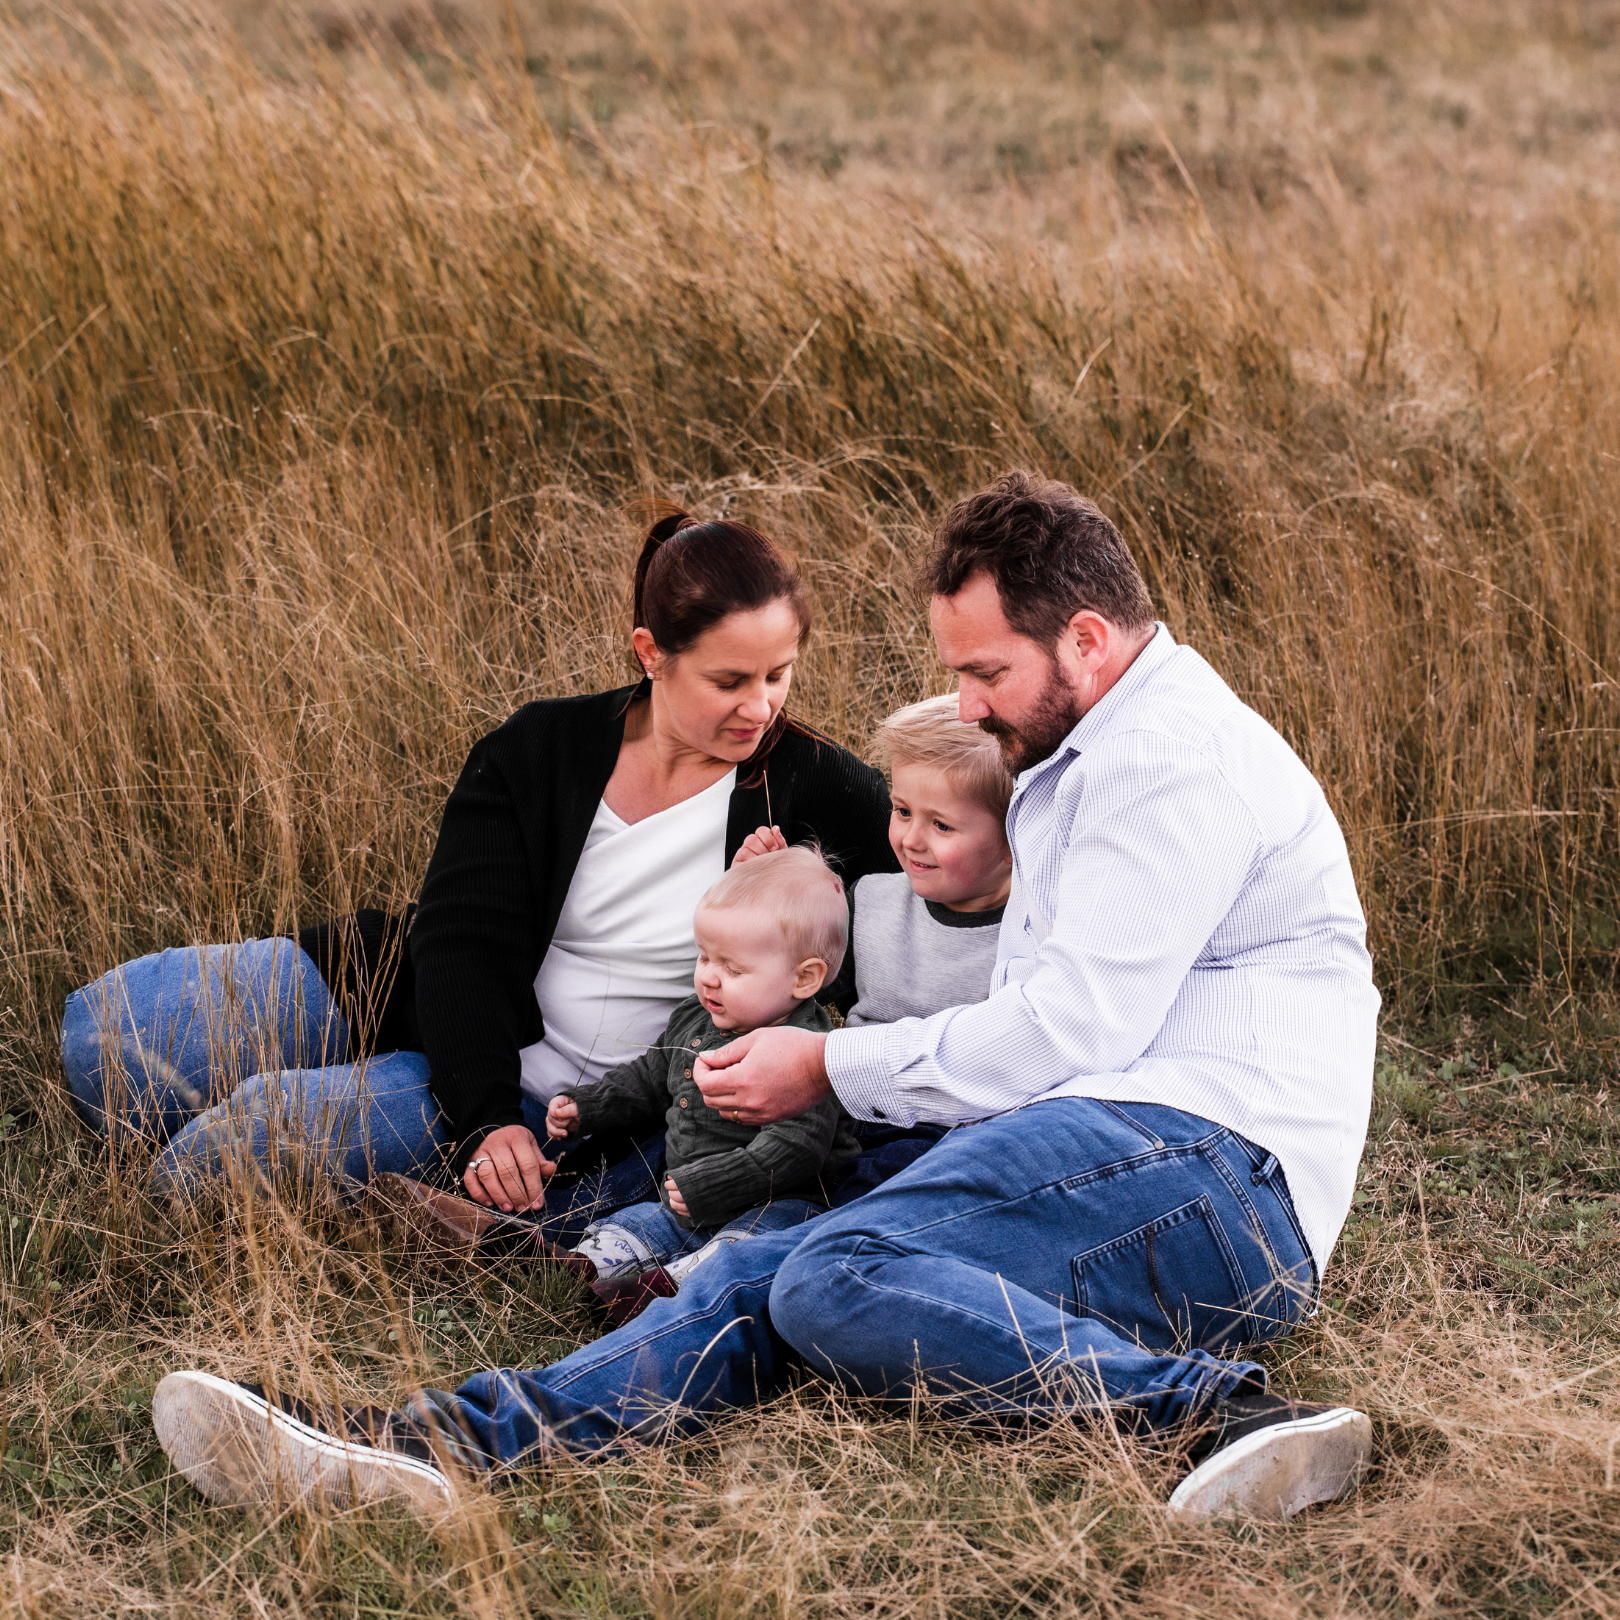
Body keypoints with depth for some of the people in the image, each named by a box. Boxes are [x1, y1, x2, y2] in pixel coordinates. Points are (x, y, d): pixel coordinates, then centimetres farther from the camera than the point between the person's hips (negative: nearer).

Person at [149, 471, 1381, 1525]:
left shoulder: (1175, 757, -6)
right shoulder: (1079, 763, 29)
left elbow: (1070, 1029, -12)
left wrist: (830, 1070, 0)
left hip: (1209, 1168, -9)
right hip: (1134, 1165, 9)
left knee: (840, 1279, -28)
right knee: (764, 1279, -8)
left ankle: (1213, 1409, -32)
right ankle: (424, 1448, -21)